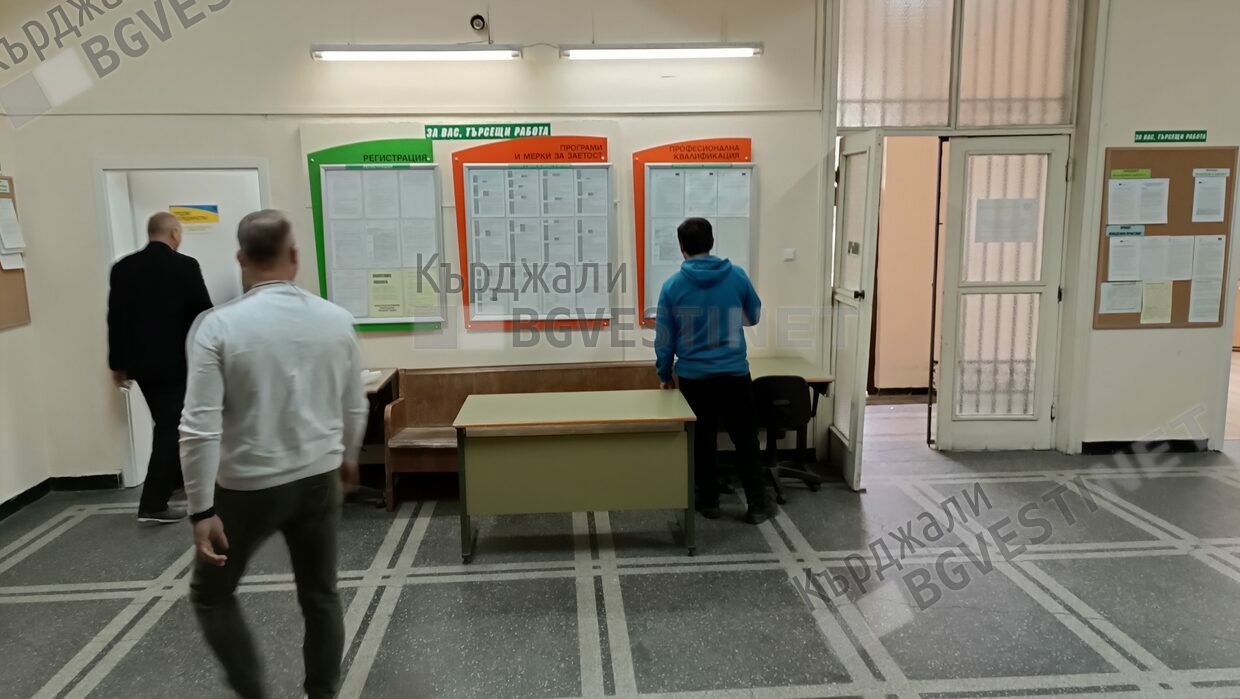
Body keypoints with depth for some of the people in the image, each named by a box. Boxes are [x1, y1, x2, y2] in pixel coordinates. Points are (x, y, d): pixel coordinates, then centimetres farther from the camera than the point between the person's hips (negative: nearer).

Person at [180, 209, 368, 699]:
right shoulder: (337, 319, -4)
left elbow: (200, 429, -18)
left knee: (211, 595, 19)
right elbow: (355, 409, 7)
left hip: (248, 487, -3)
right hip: (319, 479, 4)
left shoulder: (218, 325, -15)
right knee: (321, 596, 17)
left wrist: (202, 510, -11)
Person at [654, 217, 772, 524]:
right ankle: (757, 505, 14)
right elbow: (754, 316, 11)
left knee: (702, 441, 15)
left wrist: (665, 375, 11)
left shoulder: (672, 286, -7)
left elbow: (664, 338, -2)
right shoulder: (737, 276, -5)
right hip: (734, 374, 0)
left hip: (693, 377, 0)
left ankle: (709, 502, 22)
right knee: (746, 440, 11)